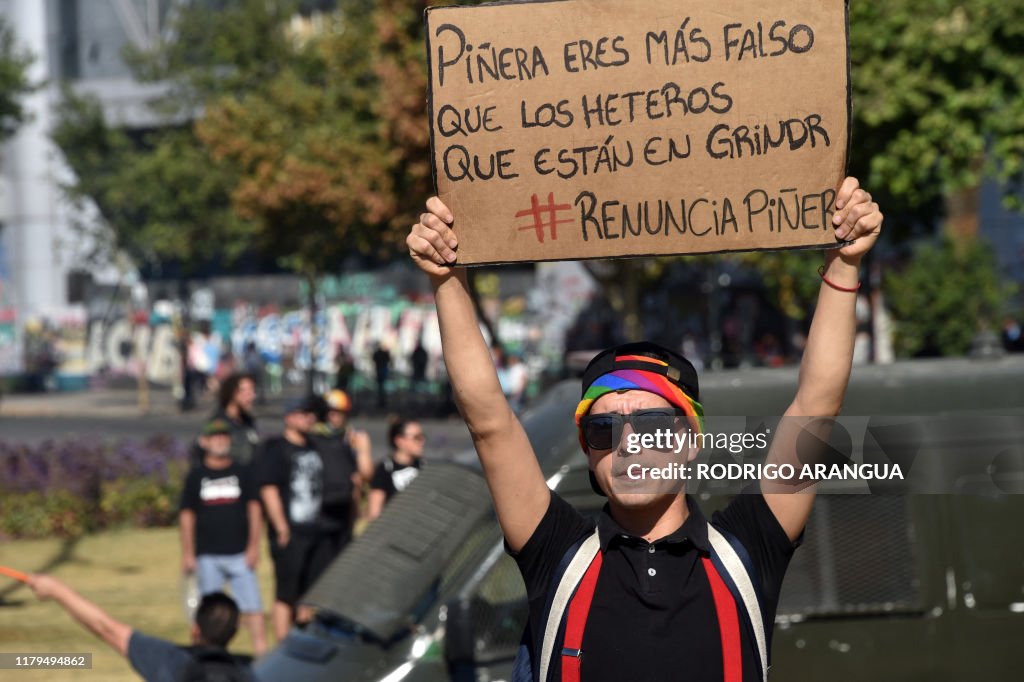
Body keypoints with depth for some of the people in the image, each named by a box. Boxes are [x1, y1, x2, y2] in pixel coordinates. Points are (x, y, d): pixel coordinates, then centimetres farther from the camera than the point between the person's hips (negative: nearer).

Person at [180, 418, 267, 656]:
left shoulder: (241, 472, 8)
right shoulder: (196, 475, 7)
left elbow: (254, 508, 8)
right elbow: (187, 514, 7)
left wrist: (254, 546, -1)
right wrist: (187, 554, 2)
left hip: (240, 554, 0)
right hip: (207, 555, 0)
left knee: (251, 604, -8)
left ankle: (261, 650, -9)